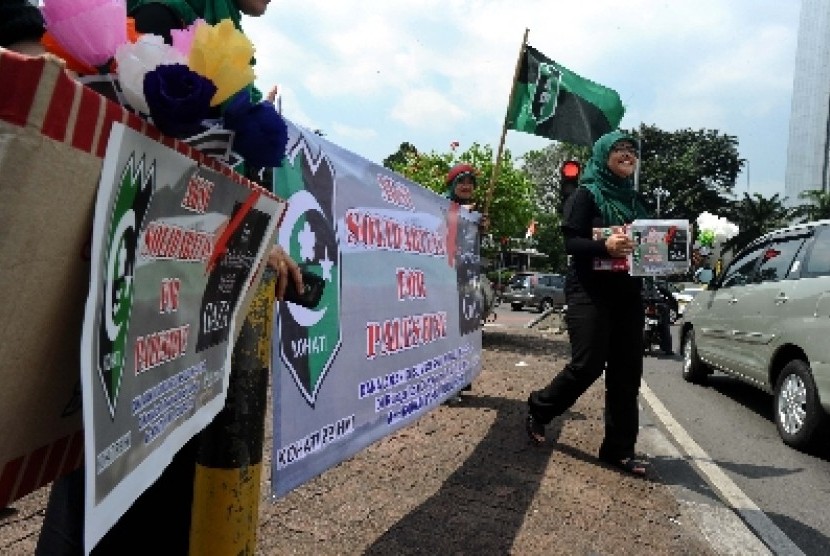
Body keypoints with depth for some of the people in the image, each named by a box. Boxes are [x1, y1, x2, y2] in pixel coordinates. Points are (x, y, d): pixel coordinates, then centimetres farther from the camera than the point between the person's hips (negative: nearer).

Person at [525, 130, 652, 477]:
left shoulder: (633, 200, 18)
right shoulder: (586, 195, -2)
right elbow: (570, 241, -13)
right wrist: (604, 246, -30)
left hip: (628, 294, 7)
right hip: (590, 292, -6)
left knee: (626, 371, 3)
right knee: (588, 364, -9)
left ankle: (619, 449, 12)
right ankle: (538, 409, 17)